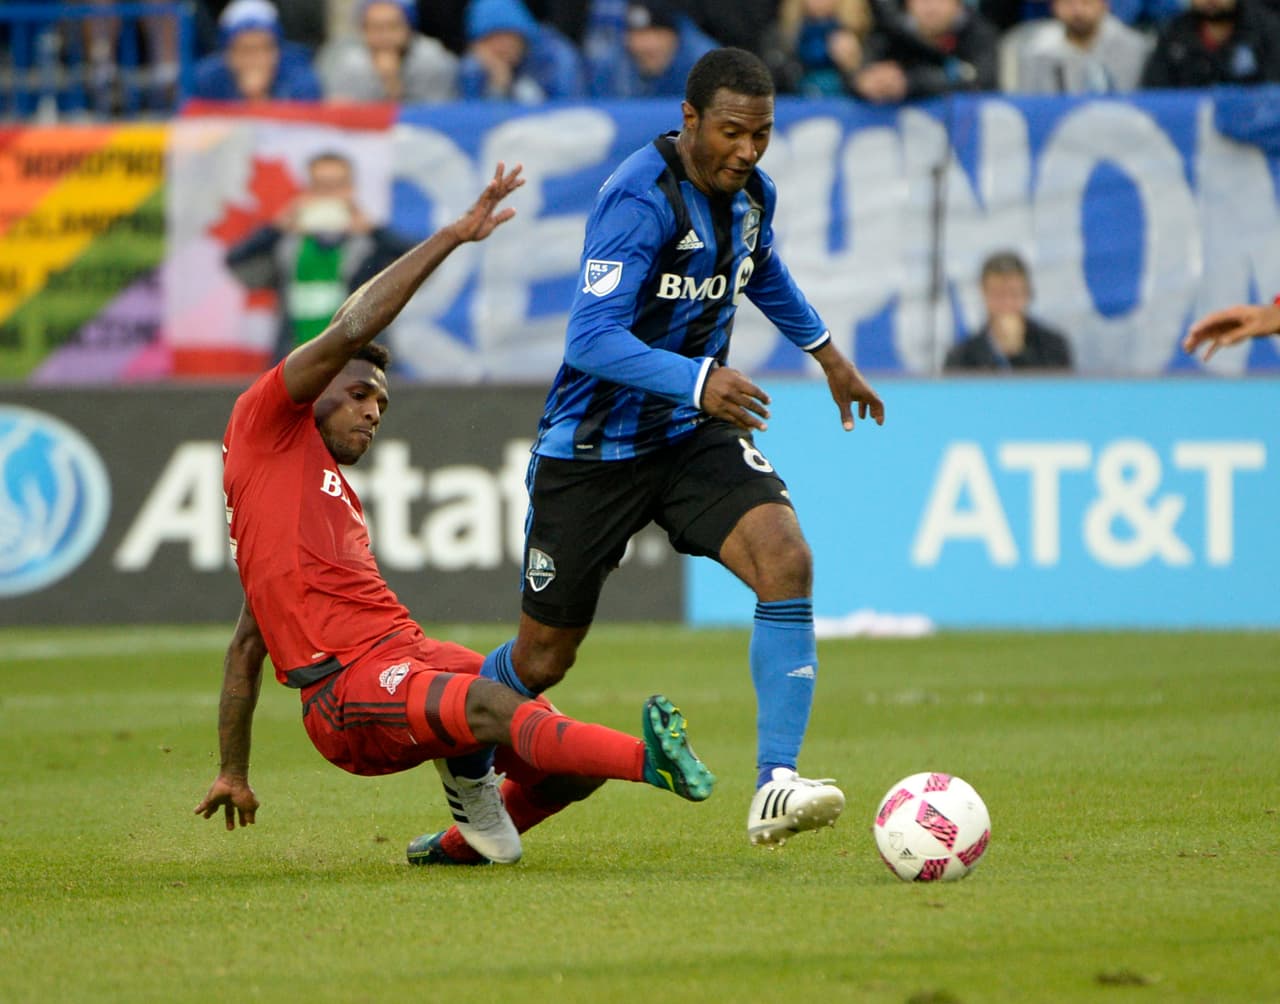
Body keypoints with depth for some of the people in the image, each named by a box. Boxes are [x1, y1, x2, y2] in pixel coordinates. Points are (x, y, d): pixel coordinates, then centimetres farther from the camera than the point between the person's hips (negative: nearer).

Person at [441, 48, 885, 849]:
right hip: (596, 446, -5)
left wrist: (827, 353, 31)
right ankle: (460, 765, 39)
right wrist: (698, 380, -46)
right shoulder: (639, 201, -25)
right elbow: (592, 339, -34)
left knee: (786, 560, -23)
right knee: (543, 659, 6)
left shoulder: (750, 193, -1)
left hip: (696, 435, 5)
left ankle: (776, 788, -25)